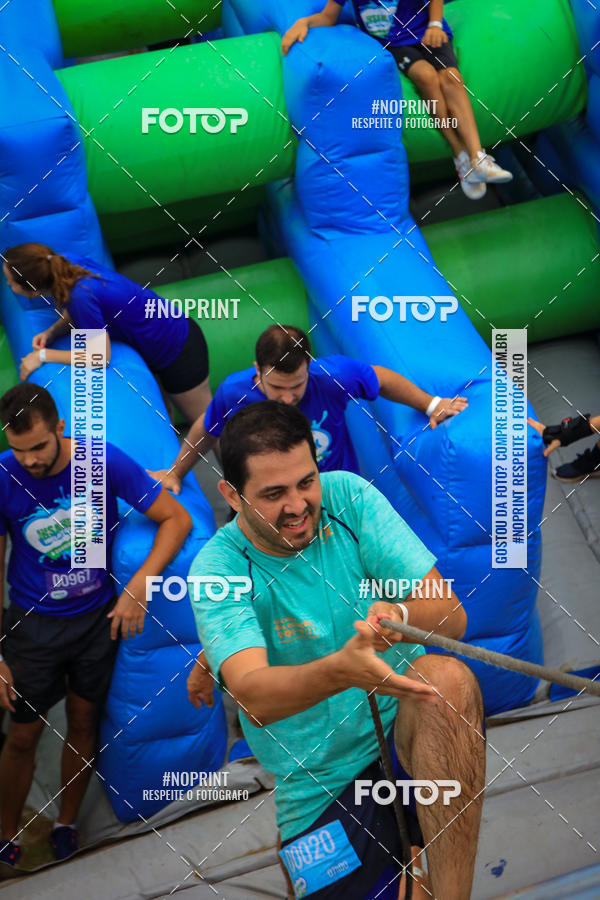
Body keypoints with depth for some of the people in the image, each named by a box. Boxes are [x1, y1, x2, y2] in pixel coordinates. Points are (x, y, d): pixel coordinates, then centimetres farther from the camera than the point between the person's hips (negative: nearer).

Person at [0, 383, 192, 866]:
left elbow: (177, 519, -13)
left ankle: (67, 822, 37)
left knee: (83, 722, 14)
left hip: (98, 618, 1)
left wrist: (137, 588, -22)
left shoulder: (103, 461, -18)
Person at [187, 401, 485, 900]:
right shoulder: (217, 569, -12)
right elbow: (253, 698, -28)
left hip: (408, 729, 1)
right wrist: (342, 669, -48)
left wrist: (399, 614, -36)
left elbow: (451, 615, -13)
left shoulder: (349, 495, -7)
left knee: (447, 677, -29)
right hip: (322, 784, 0)